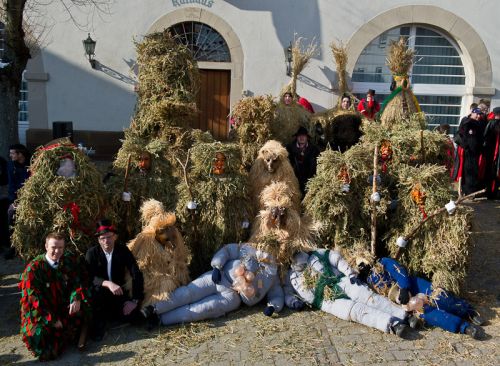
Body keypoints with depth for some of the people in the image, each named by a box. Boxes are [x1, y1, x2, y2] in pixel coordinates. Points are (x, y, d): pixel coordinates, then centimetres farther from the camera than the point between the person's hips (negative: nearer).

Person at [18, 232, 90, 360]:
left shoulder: (70, 260, -3)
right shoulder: (33, 268, -11)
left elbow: (78, 281, 1)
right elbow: (33, 298, -10)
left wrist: (76, 298, -21)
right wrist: (52, 320, -13)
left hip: (66, 306, 2)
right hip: (42, 313, -1)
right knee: (38, 334, -27)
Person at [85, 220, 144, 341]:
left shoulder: (123, 250, -7)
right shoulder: (92, 253, -10)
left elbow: (137, 275, -10)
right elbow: (90, 277, -21)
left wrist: (134, 300, -18)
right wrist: (108, 283, -40)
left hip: (118, 292, 2)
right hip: (99, 293, -2)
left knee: (133, 315, -20)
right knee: (97, 289, -36)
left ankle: (108, 315, 11)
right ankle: (98, 320, -10)